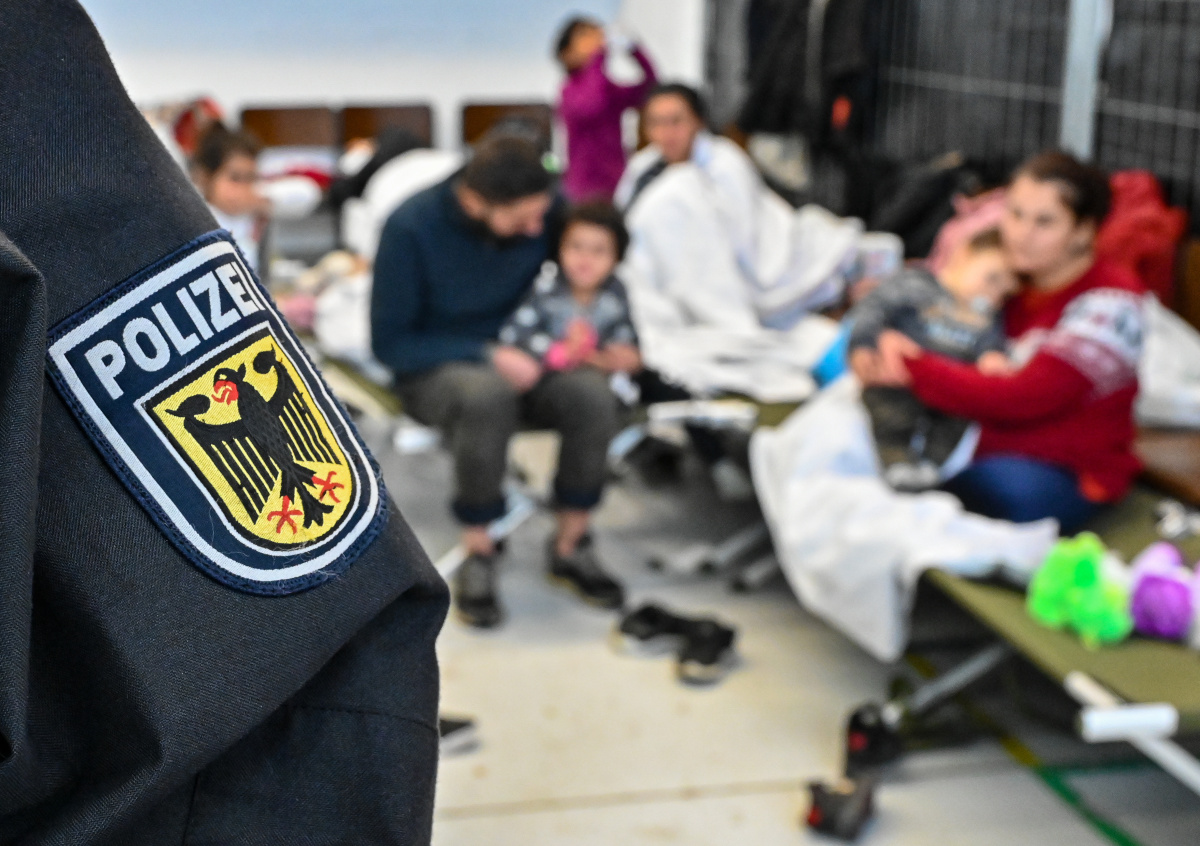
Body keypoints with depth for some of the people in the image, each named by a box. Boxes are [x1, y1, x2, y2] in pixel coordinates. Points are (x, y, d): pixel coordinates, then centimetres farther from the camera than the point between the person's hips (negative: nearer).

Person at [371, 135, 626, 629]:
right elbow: (389, 343, -13)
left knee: (592, 394, -29)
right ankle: (478, 552, -19)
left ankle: (571, 545, -8)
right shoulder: (411, 227, -20)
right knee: (486, 394, -39)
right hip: (434, 371, -3)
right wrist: (487, 356, -24)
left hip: (518, 360, 4)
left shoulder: (545, 211, -11)